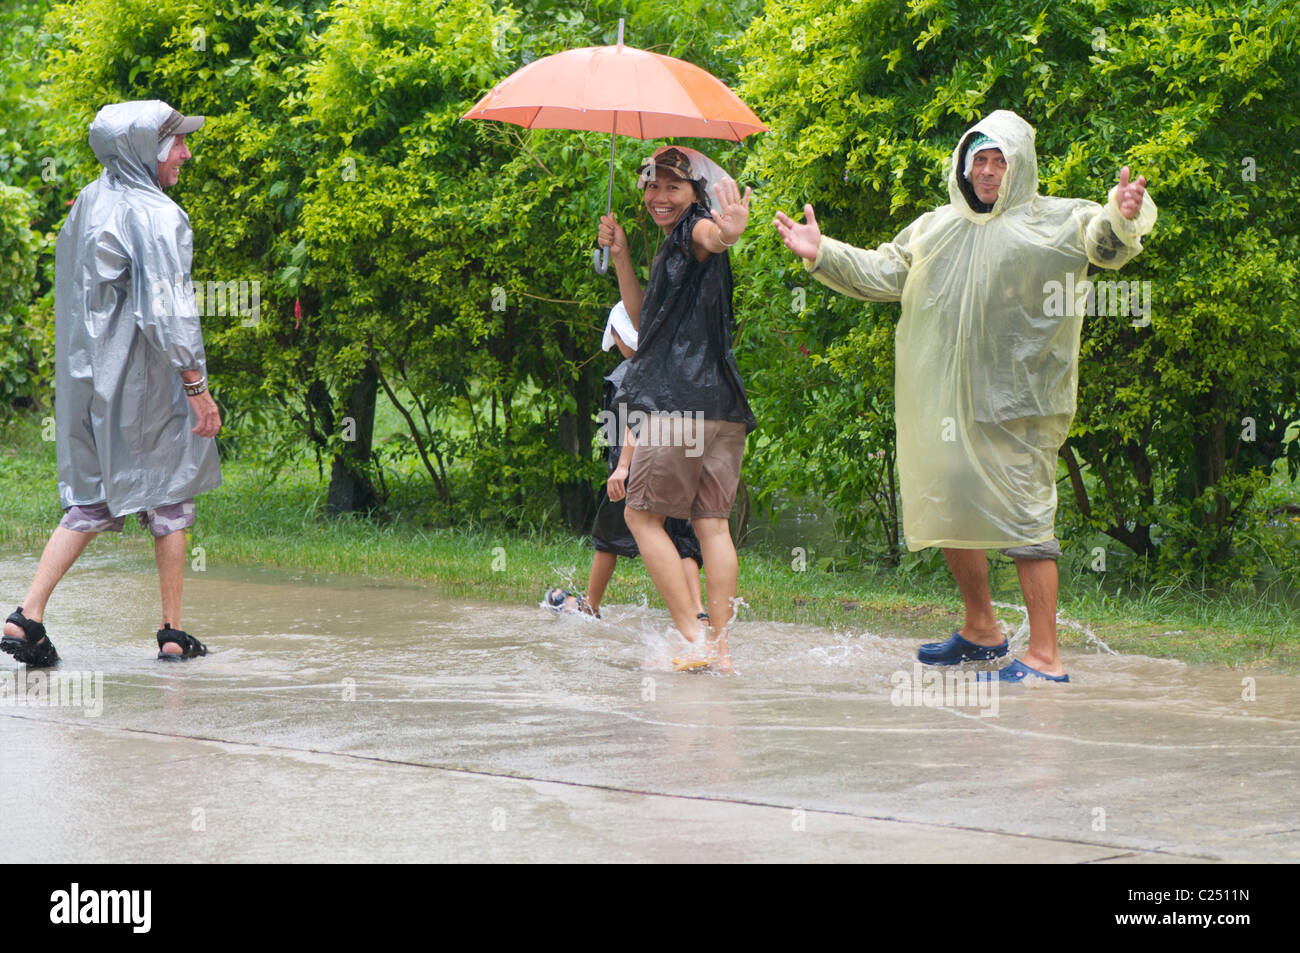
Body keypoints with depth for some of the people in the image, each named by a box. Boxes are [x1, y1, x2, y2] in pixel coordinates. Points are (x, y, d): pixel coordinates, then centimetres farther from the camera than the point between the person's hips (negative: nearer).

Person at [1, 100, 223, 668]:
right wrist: (197, 387, -17)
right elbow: (167, 310, -22)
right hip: (145, 384, -7)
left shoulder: (87, 204, 8)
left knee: (89, 502, 10)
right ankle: (173, 631, 13)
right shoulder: (155, 217, -17)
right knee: (169, 498, 8)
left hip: (87, 379, 7)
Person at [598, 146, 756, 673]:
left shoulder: (694, 229, -5)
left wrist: (726, 235, -56)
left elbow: (707, 236, -31)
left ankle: (694, 639, -9)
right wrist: (621, 256, 20)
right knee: (712, 522, 4)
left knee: (643, 513, -2)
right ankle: (719, 645, 0)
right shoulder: (668, 250, 24)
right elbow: (644, 320, 29)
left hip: (682, 405, -9)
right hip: (723, 409, 9)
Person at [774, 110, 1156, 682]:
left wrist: (1122, 220, -39)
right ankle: (980, 630, 33)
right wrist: (823, 254, 13)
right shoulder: (935, 228, 18)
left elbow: (1102, 243, -17)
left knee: (1022, 516, -11)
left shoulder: (1054, 222, -1)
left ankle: (1044, 655, -11)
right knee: (949, 508, 15)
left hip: (1015, 403, -7)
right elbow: (882, 274, 24)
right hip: (945, 401, 7)